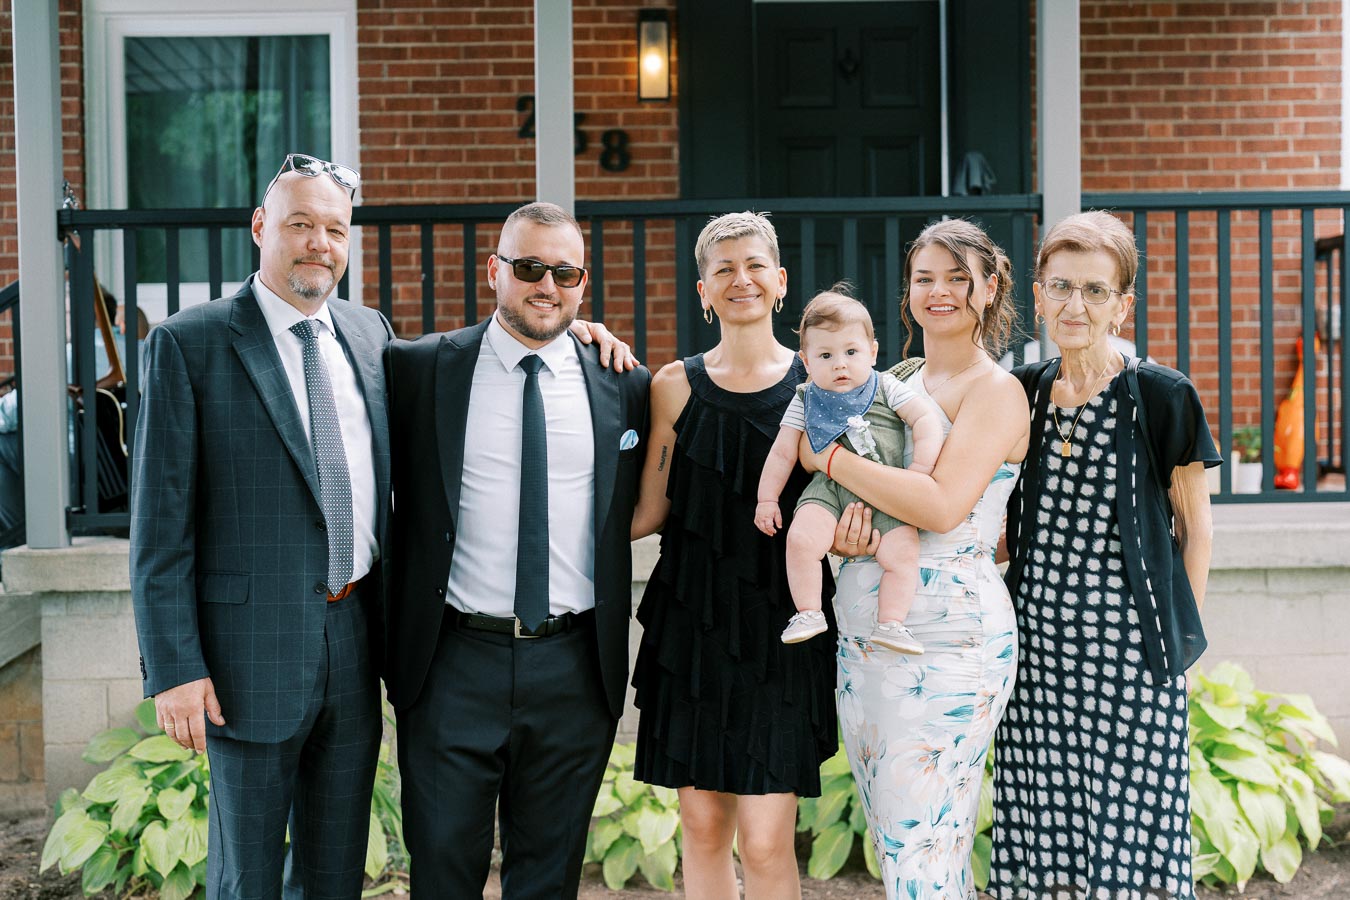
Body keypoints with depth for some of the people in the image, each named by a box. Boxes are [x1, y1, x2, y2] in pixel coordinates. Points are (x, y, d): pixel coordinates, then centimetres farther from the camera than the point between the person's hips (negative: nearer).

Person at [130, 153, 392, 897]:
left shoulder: (371, 332, 8)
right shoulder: (188, 343, -8)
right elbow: (160, 522, -9)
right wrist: (174, 667, -13)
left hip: (355, 644, 5)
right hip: (253, 652, -5)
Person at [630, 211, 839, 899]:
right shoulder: (677, 386, 6)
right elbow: (649, 511, 6)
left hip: (781, 630, -1)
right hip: (693, 626, 2)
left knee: (765, 841, -5)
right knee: (701, 824, 8)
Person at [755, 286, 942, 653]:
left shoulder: (886, 389, 6)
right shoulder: (806, 401, 9)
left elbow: (926, 418, 1)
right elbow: (782, 452, 13)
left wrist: (921, 467, -12)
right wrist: (767, 498, 12)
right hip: (830, 488, 0)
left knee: (902, 553, -22)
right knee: (801, 540, -25)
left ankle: (890, 623, -9)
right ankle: (809, 613, -8)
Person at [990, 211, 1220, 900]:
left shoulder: (1161, 398, -6)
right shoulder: (1020, 394, 6)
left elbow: (1194, 531, 3)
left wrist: (1179, 632, 0)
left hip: (1129, 648, -4)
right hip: (1035, 642, 4)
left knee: (1129, 833, -1)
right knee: (1038, 841, 7)